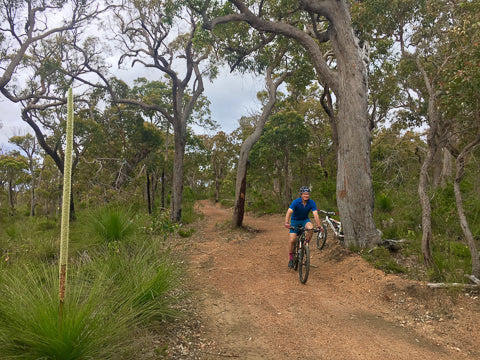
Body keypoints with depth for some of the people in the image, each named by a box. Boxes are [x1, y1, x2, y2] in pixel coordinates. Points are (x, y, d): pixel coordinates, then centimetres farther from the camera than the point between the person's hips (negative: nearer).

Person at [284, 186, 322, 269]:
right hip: (295, 221, -2)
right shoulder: (296, 202, -25)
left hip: (305, 220, 2)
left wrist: (319, 225, -41)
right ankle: (291, 258, 7)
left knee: (311, 228, -32)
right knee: (292, 240, -13)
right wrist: (286, 223, -53)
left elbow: (315, 215, -26)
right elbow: (289, 212, -37)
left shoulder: (312, 203, -18)